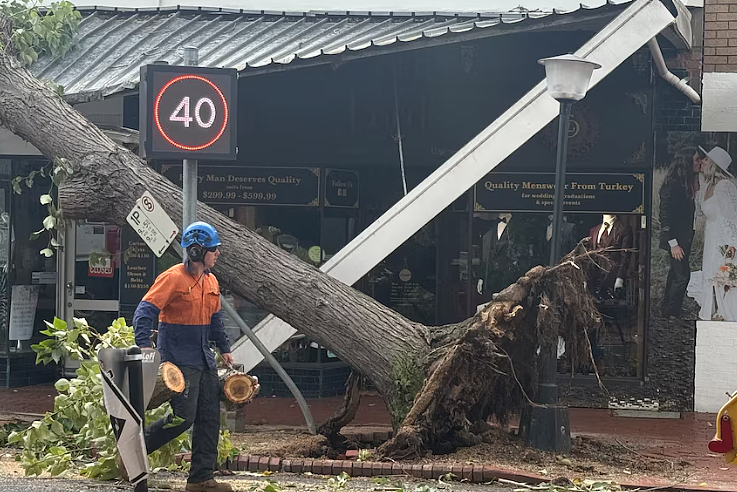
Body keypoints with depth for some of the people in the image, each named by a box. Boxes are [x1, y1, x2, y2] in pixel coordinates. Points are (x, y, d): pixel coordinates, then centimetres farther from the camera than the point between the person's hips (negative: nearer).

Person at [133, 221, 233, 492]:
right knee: (183, 417, -13)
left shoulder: (211, 281, 12)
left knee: (209, 418, 5)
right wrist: (144, 346, -29)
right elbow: (144, 312, -18)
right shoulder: (173, 278, -14)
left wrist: (224, 348, 21)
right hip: (179, 359, -8)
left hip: (203, 358, 9)